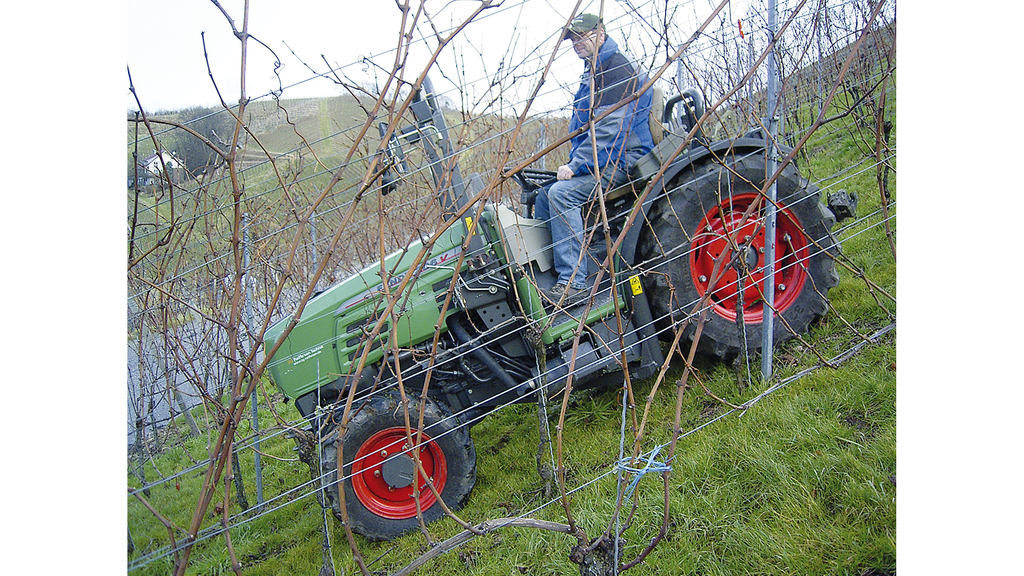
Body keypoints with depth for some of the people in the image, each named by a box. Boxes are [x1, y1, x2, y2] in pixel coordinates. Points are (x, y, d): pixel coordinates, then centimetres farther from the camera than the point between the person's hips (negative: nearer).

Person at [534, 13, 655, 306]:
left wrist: (575, 166, -21)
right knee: (543, 198, 6)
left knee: (561, 192, -28)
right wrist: (573, 164, 17)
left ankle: (573, 285, -29)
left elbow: (609, 128, -22)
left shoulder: (616, 68, -12)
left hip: (622, 160, -11)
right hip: (600, 161, 11)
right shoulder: (593, 72, 21)